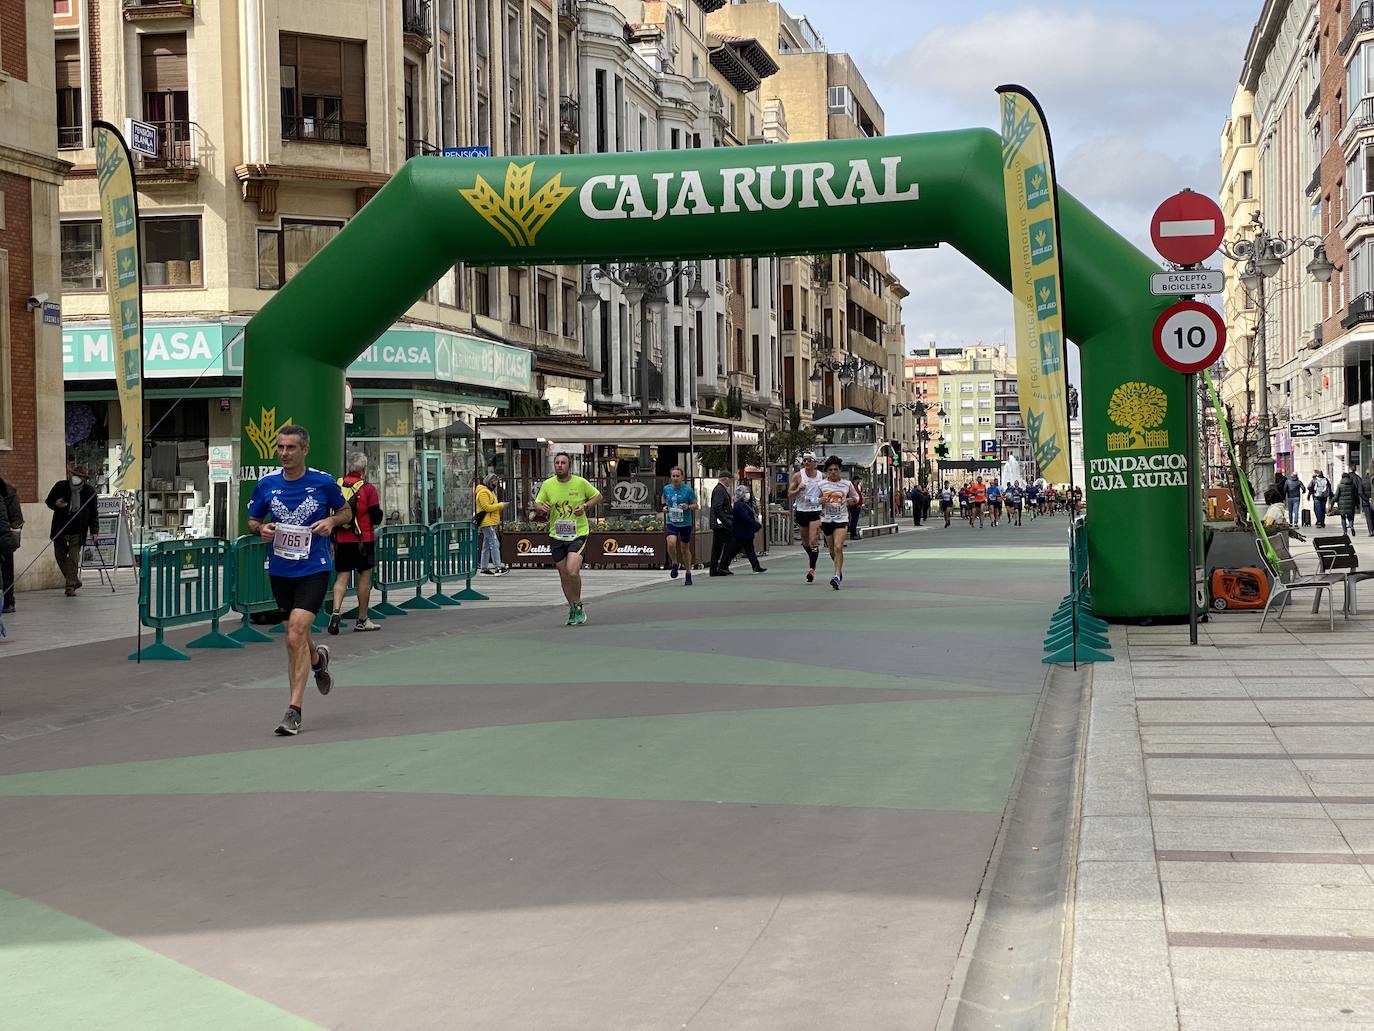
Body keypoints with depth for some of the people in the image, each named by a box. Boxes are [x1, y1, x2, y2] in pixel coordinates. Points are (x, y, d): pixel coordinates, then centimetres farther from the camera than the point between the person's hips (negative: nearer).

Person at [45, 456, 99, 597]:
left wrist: (93, 530, -2)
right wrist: (56, 504, -15)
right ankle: (74, 581, 29)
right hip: (59, 530, 2)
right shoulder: (60, 486, -5)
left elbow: (93, 513, 4)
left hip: (77, 532, -2)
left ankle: (71, 586, -2)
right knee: (60, 556, 12)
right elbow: (48, 501, 9)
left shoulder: (90, 491, -5)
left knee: (73, 558, -7)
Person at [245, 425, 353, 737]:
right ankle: (318, 659, 53)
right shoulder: (266, 484, 0)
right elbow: (252, 520, 13)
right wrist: (261, 529, -10)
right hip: (280, 569, 4)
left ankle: (294, 710, -12)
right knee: (296, 634, 16)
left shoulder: (324, 482, -6)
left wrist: (331, 521, -11)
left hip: (314, 569, -4)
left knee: (295, 635, -17)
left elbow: (346, 511, 10)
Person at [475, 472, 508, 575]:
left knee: (486, 546, 10)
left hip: (491, 524, 11)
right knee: (495, 544, -15)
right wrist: (500, 505, -14)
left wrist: (500, 507, 13)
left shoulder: (489, 492, 23)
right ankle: (498, 567, -20)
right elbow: (487, 507, -19)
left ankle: (483, 568, 12)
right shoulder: (483, 492, -11)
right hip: (487, 523, -11)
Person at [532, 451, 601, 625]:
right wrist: (541, 508, -16)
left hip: (578, 533, -3)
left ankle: (578, 606, 2)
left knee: (572, 571, -20)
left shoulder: (580, 483, -4)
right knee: (564, 576, 8)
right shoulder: (547, 485, 2)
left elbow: (598, 496, 10)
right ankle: (573, 609, 25)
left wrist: (586, 506, -8)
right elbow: (537, 505, 8)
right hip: (556, 536, 3)